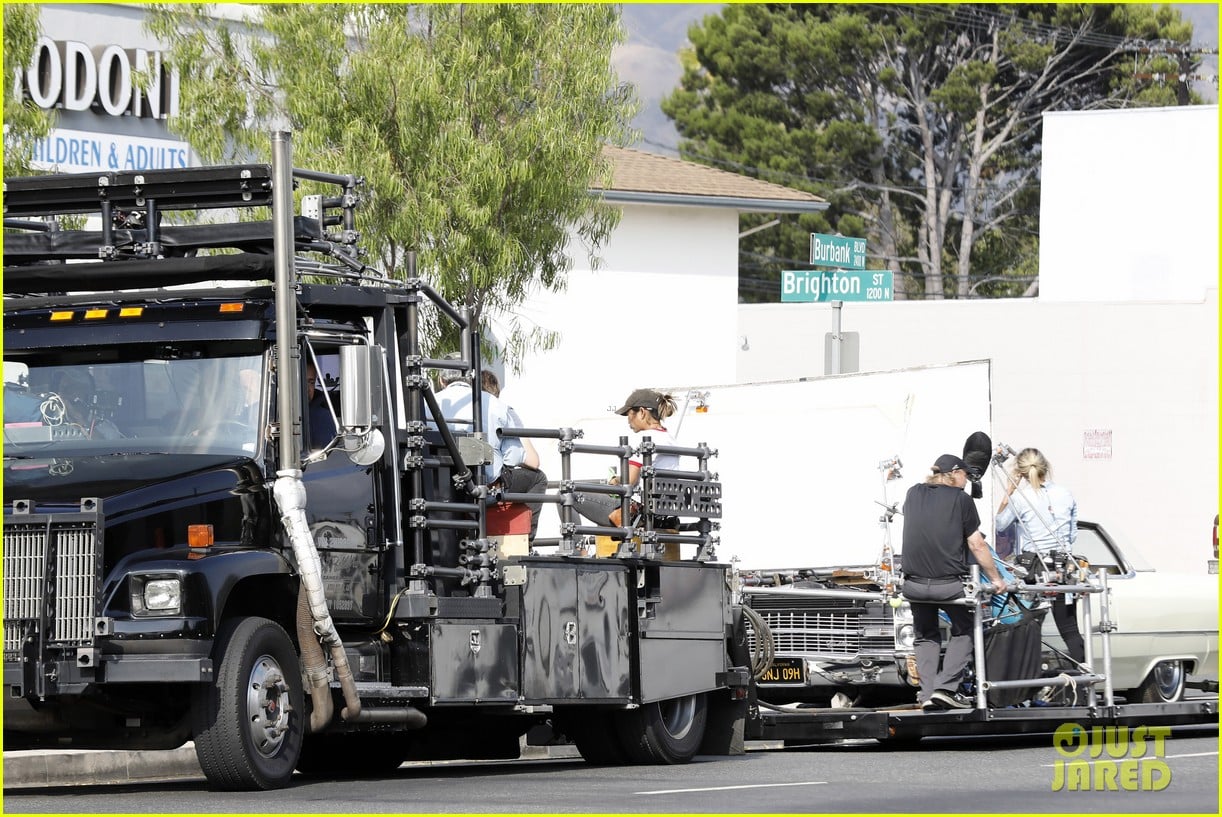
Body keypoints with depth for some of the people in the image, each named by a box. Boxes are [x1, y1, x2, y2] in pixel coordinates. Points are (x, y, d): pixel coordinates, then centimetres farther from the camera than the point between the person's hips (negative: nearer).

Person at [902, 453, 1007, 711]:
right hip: (950, 583, -4)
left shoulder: (914, 494, 10)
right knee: (963, 631, 17)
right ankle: (946, 687, 2)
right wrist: (996, 579, 8)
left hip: (915, 583, 4)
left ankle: (927, 693, 8)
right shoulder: (961, 499, -3)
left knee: (925, 637, 21)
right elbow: (977, 546, -2)